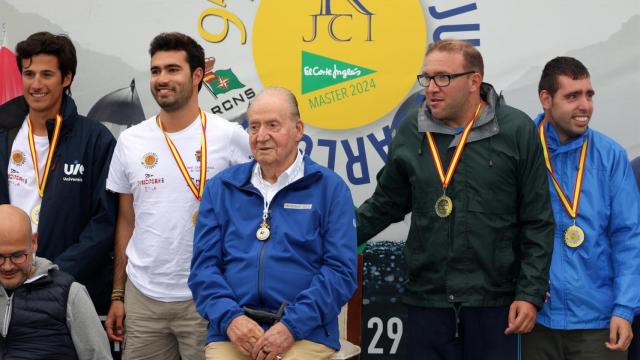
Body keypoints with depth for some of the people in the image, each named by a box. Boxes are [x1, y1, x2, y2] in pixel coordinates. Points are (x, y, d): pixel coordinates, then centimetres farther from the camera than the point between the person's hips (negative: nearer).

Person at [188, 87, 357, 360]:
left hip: (305, 335, -2)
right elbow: (204, 265, 7)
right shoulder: (221, 188, 13)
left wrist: (292, 325, -13)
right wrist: (230, 318, -9)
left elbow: (341, 270, -3)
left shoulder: (330, 188, 4)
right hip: (231, 334, 2)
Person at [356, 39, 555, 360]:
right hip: (426, 299, 3)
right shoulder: (410, 132, 6)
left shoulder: (516, 130, -3)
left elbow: (537, 223, -3)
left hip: (493, 302, -2)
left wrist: (530, 294, -7)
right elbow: (385, 205, 14)